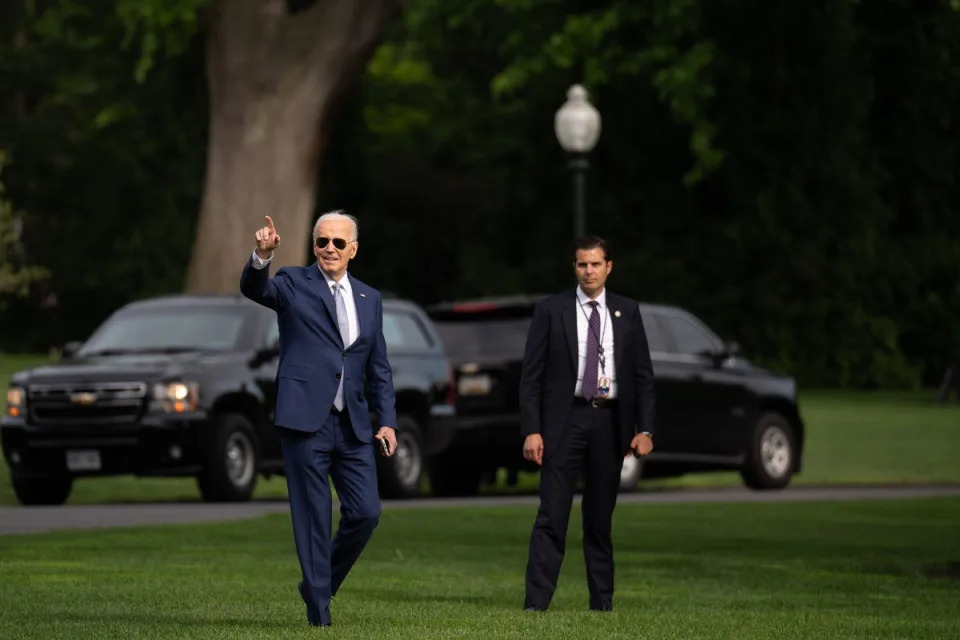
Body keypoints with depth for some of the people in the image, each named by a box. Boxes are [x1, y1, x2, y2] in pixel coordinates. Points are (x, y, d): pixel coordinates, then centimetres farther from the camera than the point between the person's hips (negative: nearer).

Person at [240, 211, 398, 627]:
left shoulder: (369, 299, 16)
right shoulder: (294, 284, 3)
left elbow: (379, 368, 17)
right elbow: (254, 288, -18)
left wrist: (387, 420, 7)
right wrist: (262, 256, -38)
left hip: (352, 425, 4)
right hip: (305, 420, -4)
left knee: (365, 513, -1)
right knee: (313, 518, -2)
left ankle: (319, 584, 21)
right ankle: (318, 609, 4)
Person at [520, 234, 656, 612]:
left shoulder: (627, 313, 9)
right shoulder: (551, 311, 1)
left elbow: (643, 374, 9)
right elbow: (531, 374, -1)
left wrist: (644, 428, 0)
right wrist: (531, 430, -9)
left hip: (610, 422, 3)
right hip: (565, 420, -3)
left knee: (600, 519, 9)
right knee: (552, 517, -9)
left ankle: (602, 603, 16)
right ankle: (536, 603, -12)